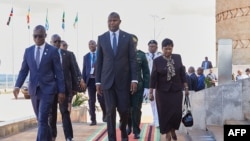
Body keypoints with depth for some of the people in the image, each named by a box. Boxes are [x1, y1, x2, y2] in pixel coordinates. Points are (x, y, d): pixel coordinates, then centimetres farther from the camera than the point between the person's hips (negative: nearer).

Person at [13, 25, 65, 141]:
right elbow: (24, 70, 7)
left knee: (42, 119, -12)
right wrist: (18, 85, -9)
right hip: (34, 90, 4)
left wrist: (61, 91, -5)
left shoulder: (52, 50, -2)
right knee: (41, 119, 12)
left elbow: (58, 72, -2)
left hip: (48, 89, -4)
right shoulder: (28, 51, 8)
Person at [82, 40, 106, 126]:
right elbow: (84, 69, 11)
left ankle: (105, 115, 21)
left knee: (101, 99, -2)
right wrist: (83, 81, 3)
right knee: (91, 101, 1)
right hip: (90, 80, 2)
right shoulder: (86, 57, 12)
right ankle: (93, 120, 5)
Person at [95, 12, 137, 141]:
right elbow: (99, 61, 7)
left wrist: (134, 79, -7)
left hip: (123, 79, 0)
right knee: (110, 111, 0)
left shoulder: (128, 37, 3)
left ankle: (123, 131, 33)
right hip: (107, 80, 1)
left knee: (124, 109, 3)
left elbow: (132, 59, 1)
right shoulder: (101, 38, 6)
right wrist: (97, 81, 3)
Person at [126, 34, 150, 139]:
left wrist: (146, 87, -5)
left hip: (138, 86, 0)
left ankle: (136, 131, 12)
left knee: (136, 109, 2)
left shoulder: (141, 55, 3)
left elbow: (146, 72, 2)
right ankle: (129, 126, 30)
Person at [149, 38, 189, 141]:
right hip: (163, 92, -1)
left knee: (177, 113, -2)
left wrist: (186, 87, 5)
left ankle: (173, 130, 24)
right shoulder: (157, 61, -5)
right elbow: (153, 77, -3)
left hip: (177, 91, 2)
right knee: (165, 113, 2)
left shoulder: (178, 57, 1)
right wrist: (151, 92, -5)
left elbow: (182, 73, 7)